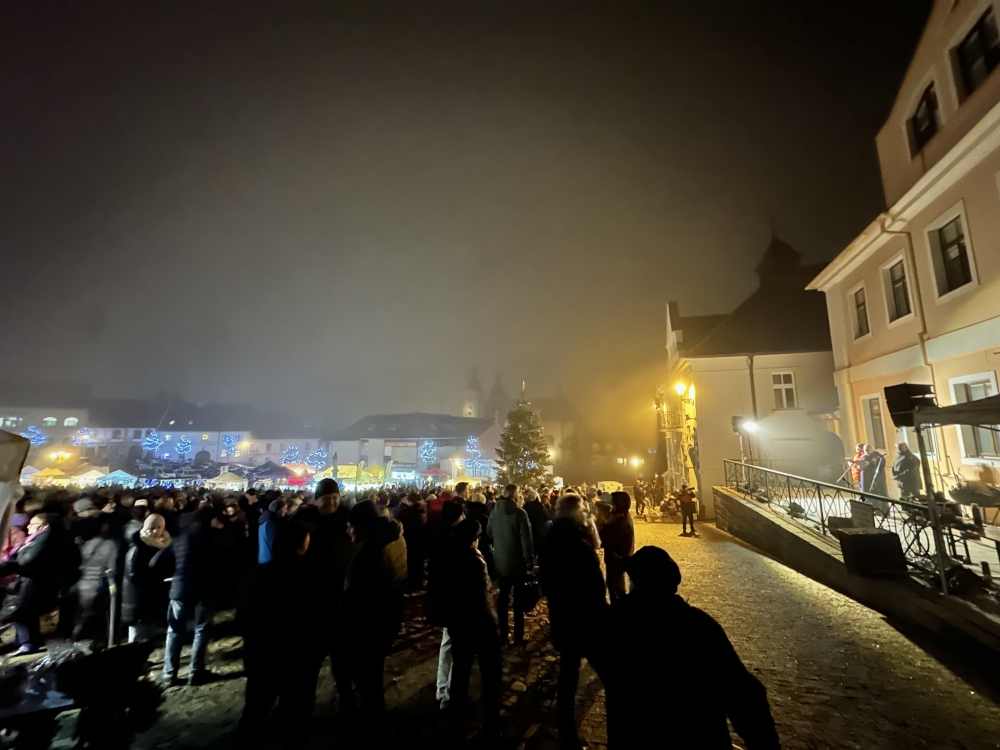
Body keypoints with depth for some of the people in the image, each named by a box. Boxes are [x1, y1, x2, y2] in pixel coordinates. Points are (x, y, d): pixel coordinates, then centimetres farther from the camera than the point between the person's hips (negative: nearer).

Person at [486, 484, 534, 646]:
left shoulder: (494, 512, -1)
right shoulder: (519, 513, -17)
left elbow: (489, 535, 7)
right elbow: (526, 539, -18)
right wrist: (530, 562, -11)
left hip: (500, 562, 4)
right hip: (518, 562, -4)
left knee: (503, 597, 17)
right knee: (519, 600, 9)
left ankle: (503, 634, 23)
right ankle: (518, 637, 15)